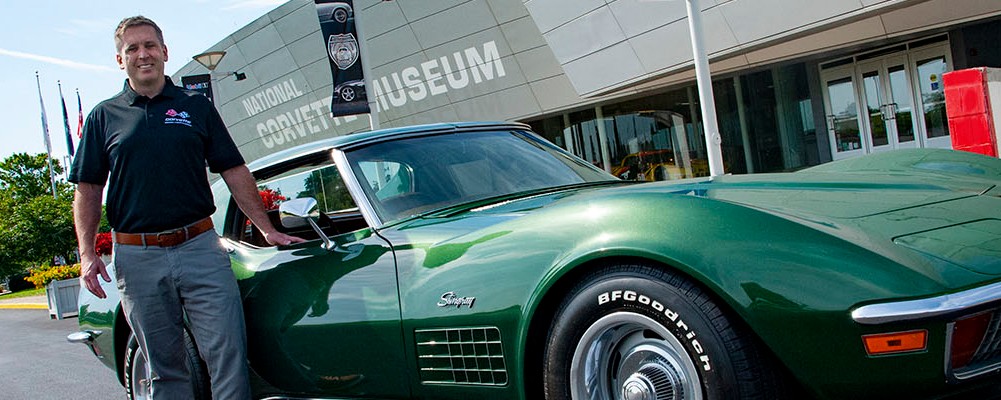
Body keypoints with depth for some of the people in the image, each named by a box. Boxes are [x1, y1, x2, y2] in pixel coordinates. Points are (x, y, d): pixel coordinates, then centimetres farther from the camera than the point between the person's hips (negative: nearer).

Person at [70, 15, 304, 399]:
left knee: (228, 354, -6)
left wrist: (267, 229, 4)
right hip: (137, 259, 1)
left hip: (200, 248, 0)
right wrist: (87, 254, -2)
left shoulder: (196, 106, 10)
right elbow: (88, 189, 9)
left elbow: (235, 171, 9)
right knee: (165, 368, 8)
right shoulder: (104, 117, 9)